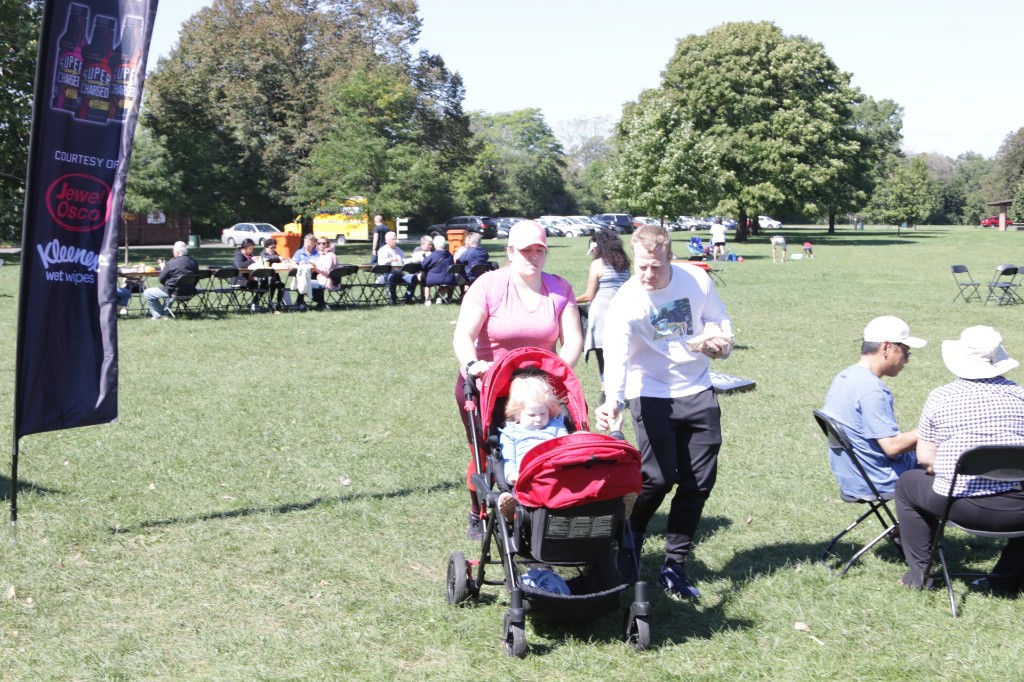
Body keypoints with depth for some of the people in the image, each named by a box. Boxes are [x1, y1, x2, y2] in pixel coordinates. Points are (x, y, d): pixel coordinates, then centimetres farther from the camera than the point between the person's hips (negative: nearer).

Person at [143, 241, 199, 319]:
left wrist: (162, 269, 10)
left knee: (147, 293, 9)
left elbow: (161, 279, -10)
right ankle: (165, 312, 41)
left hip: (175, 292, -7)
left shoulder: (171, 263, -19)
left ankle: (157, 315, 16)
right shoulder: (194, 262, 0)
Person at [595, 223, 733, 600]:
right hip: (652, 396, -4)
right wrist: (612, 399, -51)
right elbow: (616, 355, -34)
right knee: (658, 476, -13)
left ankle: (675, 565, 16)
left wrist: (720, 339, -11)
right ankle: (630, 539, 18)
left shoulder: (696, 279, -6)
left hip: (698, 392, 4)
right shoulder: (626, 302, -19)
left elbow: (720, 321, 12)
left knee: (699, 481, 3)